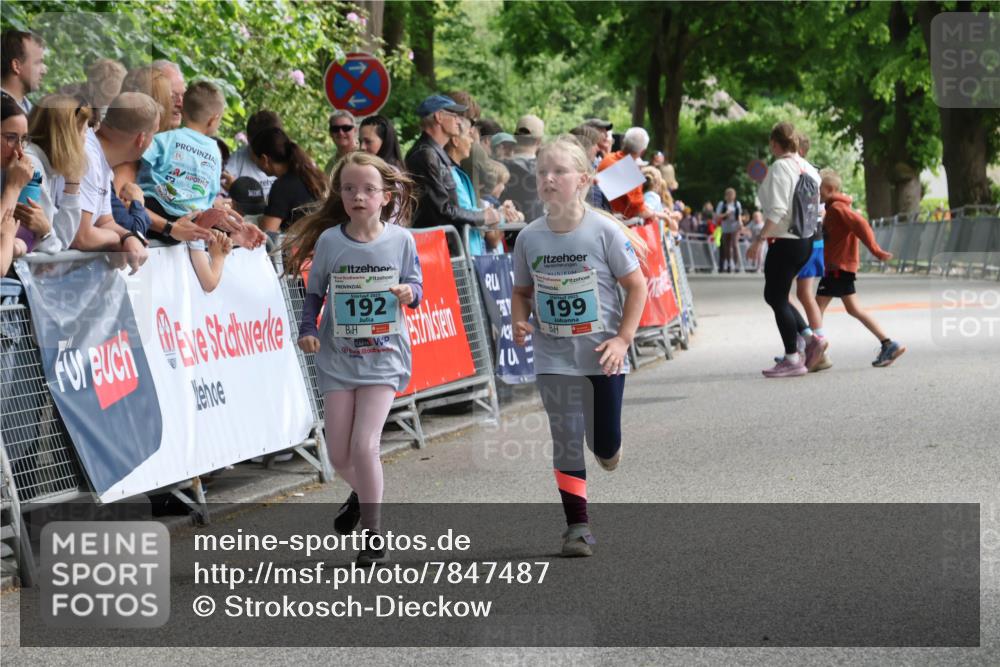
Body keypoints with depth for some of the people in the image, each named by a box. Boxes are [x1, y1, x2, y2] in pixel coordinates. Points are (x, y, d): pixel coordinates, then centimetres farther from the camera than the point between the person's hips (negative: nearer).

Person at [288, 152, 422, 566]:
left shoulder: (400, 239, -5)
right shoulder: (329, 240, -3)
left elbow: (415, 286, 4)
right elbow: (315, 291, 7)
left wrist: (408, 292, -18)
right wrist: (308, 330, -6)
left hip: (384, 354, -2)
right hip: (337, 356, 2)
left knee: (364, 445, -14)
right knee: (339, 455, 5)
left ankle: (372, 533, 2)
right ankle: (363, 494, 40)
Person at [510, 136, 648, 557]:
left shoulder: (604, 230, -10)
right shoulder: (529, 238, -2)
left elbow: (636, 286, -4)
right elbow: (522, 291, 11)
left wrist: (623, 338, -12)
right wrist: (519, 323, -10)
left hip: (602, 355, -2)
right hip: (554, 357, 2)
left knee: (605, 444, 3)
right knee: (566, 442, 0)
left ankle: (607, 449, 40)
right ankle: (577, 526, 8)